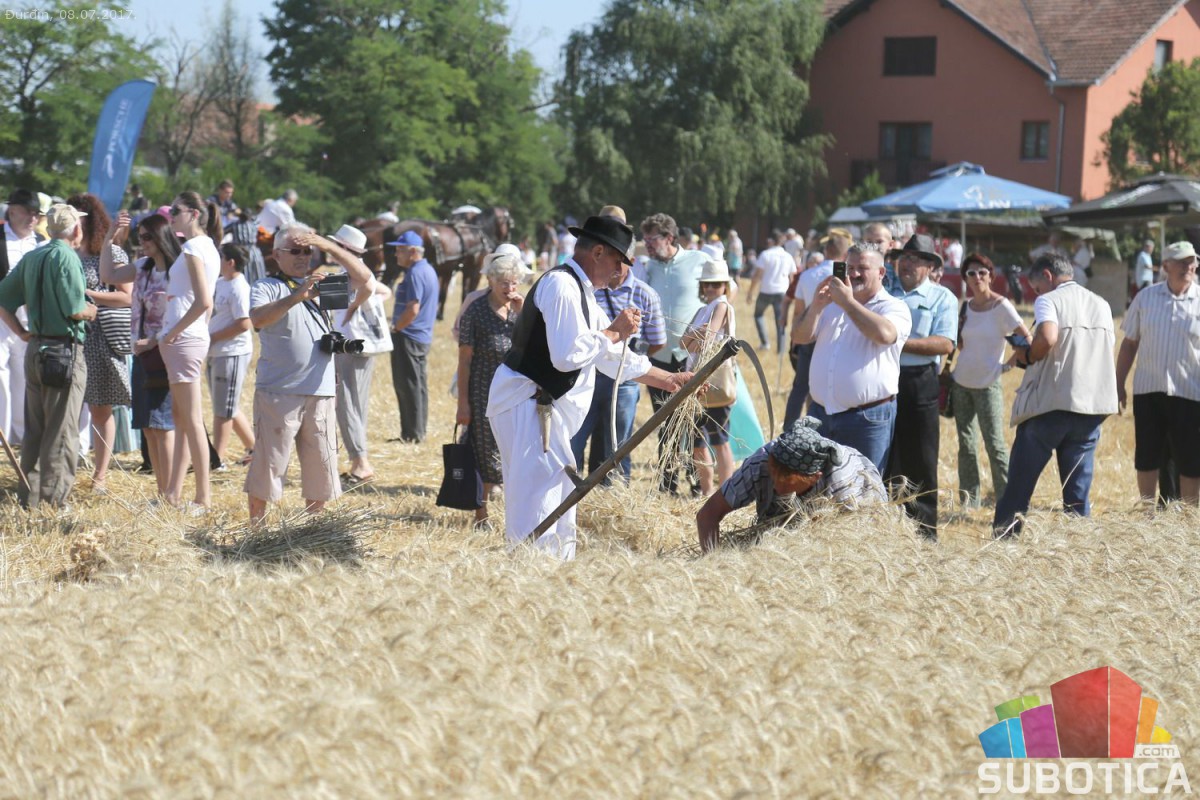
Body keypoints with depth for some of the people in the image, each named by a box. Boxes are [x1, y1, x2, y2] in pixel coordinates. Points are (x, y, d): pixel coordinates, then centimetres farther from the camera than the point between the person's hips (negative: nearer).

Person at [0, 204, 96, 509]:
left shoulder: (30, 258, 10)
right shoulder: (66, 258, -13)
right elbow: (75, 309, -19)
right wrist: (92, 311, 1)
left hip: (35, 347, 7)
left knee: (34, 427, 14)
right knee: (61, 431, -1)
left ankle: (29, 497, 19)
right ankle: (53, 501, 1)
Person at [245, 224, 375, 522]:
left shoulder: (322, 285, 17)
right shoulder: (267, 287, 1)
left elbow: (363, 276, 10)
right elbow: (258, 319, -18)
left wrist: (329, 246, 0)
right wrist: (295, 297, -27)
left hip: (320, 394, 5)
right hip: (278, 394, -5)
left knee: (320, 469, 9)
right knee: (267, 467, -3)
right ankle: (256, 529, 4)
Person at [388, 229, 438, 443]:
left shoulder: (415, 274, -18)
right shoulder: (429, 270, 13)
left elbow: (412, 310, -25)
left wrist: (395, 328, -13)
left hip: (408, 337, -10)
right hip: (424, 336, 10)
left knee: (408, 387, -4)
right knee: (419, 386, 14)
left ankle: (412, 433, -2)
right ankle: (418, 431, 20)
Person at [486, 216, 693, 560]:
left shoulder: (580, 292, 19)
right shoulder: (561, 285, -14)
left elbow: (614, 358, 26)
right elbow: (567, 354, -24)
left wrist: (669, 380, 28)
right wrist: (615, 332, -11)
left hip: (544, 405, 11)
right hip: (527, 402, -11)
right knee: (539, 494, -15)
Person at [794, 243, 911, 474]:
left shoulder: (894, 307, -2)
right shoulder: (832, 303, 16)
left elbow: (885, 334, -25)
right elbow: (803, 337, 8)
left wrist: (848, 302, -20)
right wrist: (816, 306, -11)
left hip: (867, 418, -5)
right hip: (821, 412, 5)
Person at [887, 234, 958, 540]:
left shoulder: (942, 298, 4)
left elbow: (945, 343, -10)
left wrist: (900, 343, -16)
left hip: (919, 385, -3)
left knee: (921, 462, 2)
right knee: (884, 460, 5)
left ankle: (924, 534, 10)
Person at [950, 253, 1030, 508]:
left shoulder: (1000, 305, -8)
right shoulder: (966, 307, 8)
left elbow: (1026, 338, -12)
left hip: (988, 384, -5)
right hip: (961, 382, 5)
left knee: (995, 444, -8)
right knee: (966, 444, 6)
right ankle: (969, 503, 11)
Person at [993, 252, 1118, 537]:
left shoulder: (1049, 301, -5)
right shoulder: (1101, 305, 14)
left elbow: (1047, 337, -24)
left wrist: (1027, 356, -4)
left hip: (1049, 403, -5)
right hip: (1092, 406, 5)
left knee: (1020, 481, 5)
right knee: (1078, 487, 8)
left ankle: (1004, 537, 6)